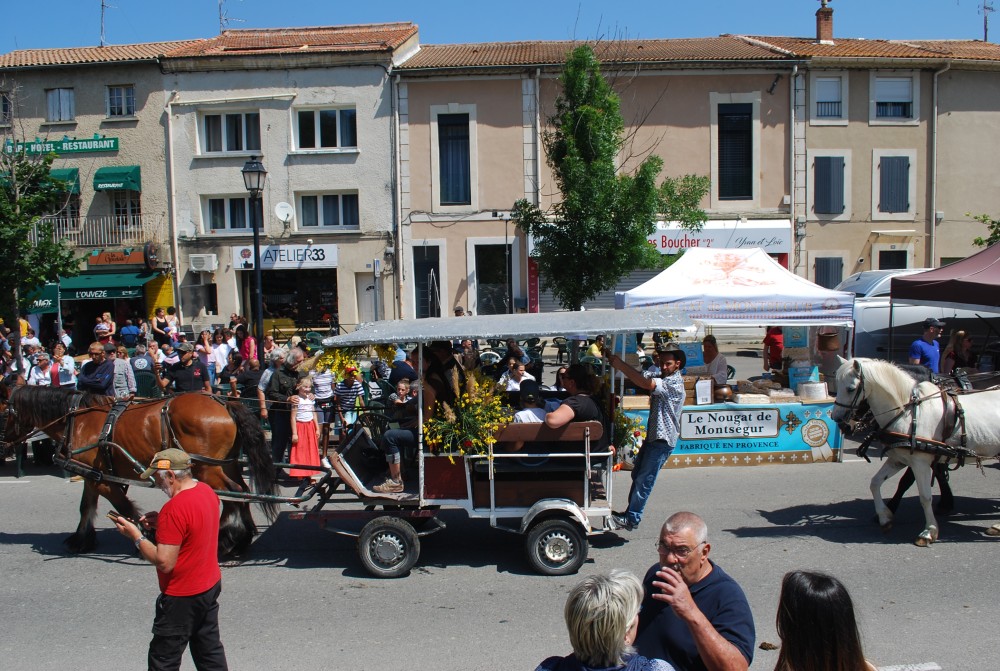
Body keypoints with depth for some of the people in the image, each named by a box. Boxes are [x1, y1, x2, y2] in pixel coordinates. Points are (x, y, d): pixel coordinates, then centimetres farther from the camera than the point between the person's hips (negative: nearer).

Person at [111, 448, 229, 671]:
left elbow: (164, 562, -25)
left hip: (183, 598, -8)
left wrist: (136, 536, -15)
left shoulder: (174, 509, -27)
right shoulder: (207, 491, 1)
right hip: (211, 585, 9)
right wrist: (160, 523, 5)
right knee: (210, 652, 18)